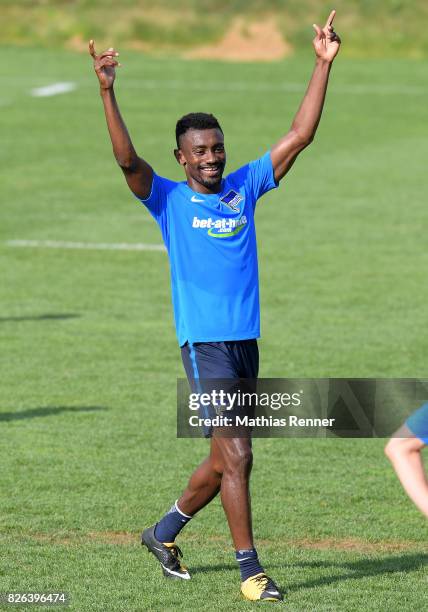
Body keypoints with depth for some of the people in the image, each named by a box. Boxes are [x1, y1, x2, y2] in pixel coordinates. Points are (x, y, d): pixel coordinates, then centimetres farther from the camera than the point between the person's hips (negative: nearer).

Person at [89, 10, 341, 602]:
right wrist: (107, 92, -28)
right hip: (204, 342, -5)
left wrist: (323, 65, 3)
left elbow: (299, 137, 8)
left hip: (245, 340, 5)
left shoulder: (244, 189, 9)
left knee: (226, 461, 14)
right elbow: (127, 159, -17)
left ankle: (164, 531, 35)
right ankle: (250, 570, -5)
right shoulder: (169, 199, -1)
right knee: (236, 456, -11)